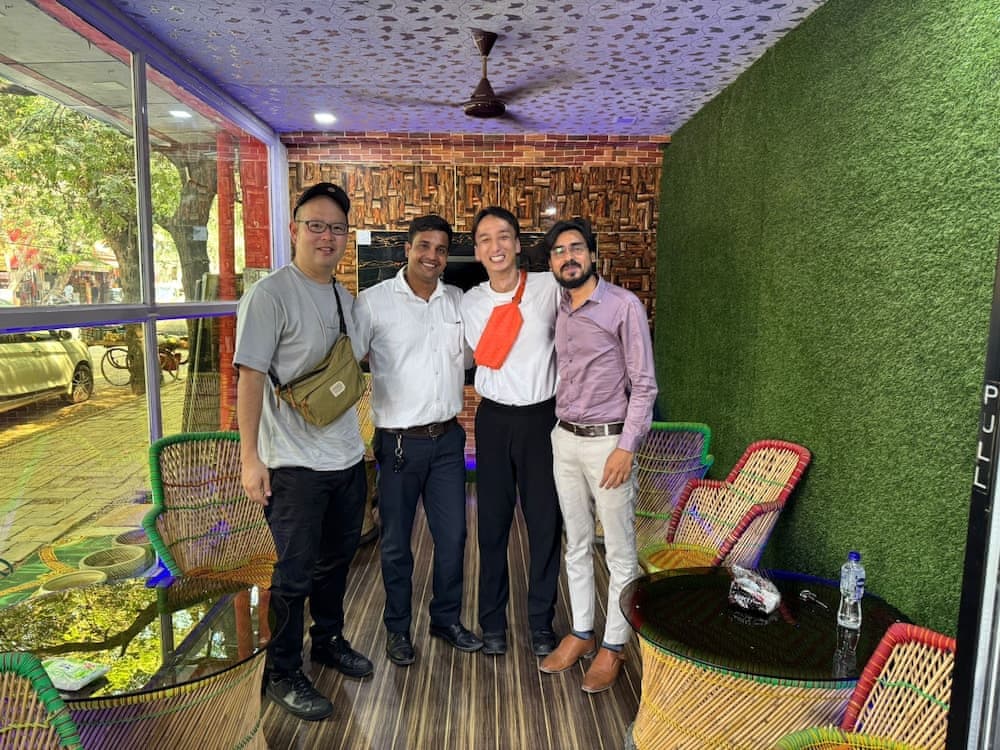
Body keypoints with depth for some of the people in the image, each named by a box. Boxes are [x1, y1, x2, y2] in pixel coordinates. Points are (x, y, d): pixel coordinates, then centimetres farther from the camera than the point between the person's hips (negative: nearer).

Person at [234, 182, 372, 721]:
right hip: (295, 464, -7)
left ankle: (328, 642, 41)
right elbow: (250, 376, -16)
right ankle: (282, 674, 24)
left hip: (348, 456, 7)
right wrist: (249, 456, -19)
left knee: (336, 560, 21)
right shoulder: (270, 294, -13)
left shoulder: (345, 298, 10)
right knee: (295, 573, 5)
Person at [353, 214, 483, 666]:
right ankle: (397, 627, 31)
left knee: (453, 535, 12)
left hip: (448, 438, 4)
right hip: (399, 441, -4)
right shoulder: (374, 302, -7)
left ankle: (447, 618, 34)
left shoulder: (458, 301, 7)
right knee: (397, 542, 11)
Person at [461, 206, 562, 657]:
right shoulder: (468, 303, 0)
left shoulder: (550, 288, -7)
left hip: (543, 416, -1)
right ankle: (492, 621, 27)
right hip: (494, 419, 2)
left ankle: (541, 622, 26)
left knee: (545, 522, 7)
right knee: (492, 522, 9)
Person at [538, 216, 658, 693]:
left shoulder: (623, 305, -10)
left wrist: (626, 446, -16)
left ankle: (613, 645, 21)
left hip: (608, 441, -6)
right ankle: (581, 633, 31)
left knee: (619, 552, 5)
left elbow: (644, 384, -11)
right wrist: (560, 429, 9)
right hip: (564, 439, 6)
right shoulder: (558, 311, 9)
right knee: (576, 545, 16)